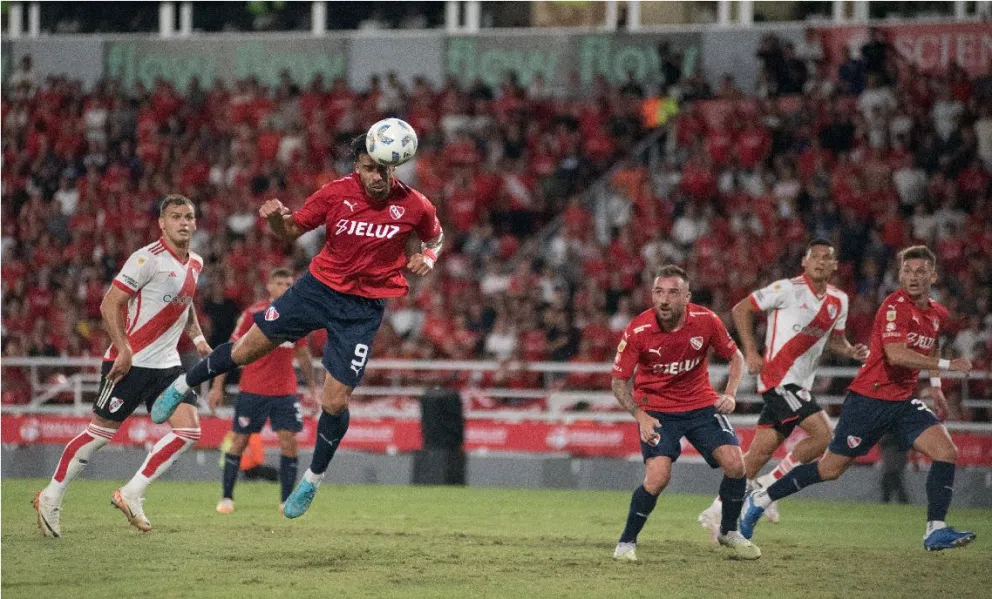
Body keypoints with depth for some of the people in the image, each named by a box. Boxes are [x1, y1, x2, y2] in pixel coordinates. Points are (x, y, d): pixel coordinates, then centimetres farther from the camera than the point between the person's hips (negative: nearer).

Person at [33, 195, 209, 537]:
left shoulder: (195, 264, 10)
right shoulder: (148, 259, -15)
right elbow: (110, 304, -17)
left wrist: (197, 337, 17)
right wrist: (123, 348, -25)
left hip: (167, 365, 7)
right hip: (131, 363, -7)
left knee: (189, 430, -9)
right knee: (101, 432, -2)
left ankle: (131, 495, 0)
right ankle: (50, 498, 14)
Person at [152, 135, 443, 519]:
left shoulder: (414, 206, -14)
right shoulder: (336, 194, -14)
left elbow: (435, 236, 9)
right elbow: (290, 232, -4)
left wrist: (427, 257, -13)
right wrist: (276, 218, -26)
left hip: (363, 309, -1)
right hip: (319, 286, 1)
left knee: (335, 401, -5)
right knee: (247, 349, 6)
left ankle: (313, 480, 18)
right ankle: (182, 386, 34)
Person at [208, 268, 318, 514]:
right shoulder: (253, 313, -6)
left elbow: (303, 353, 17)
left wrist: (312, 387, 14)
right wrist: (218, 386, -5)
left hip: (285, 391, 3)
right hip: (252, 390, -3)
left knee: (289, 442, -7)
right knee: (239, 442, 1)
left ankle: (287, 500, 1)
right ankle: (226, 497, 12)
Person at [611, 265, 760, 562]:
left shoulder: (705, 320, -14)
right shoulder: (638, 331, -20)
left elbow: (735, 357, 3)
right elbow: (619, 380, -9)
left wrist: (730, 394, -12)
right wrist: (640, 416, -22)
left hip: (701, 404, 3)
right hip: (656, 409, -3)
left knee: (734, 463, -11)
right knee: (658, 476, -22)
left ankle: (729, 531, 15)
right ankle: (626, 542, -1)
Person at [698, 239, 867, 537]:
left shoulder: (839, 301, 11)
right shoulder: (789, 289, -9)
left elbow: (834, 339, 24)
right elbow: (741, 309, -4)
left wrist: (851, 351, 1)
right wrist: (751, 352, -12)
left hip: (799, 383, 7)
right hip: (779, 376, -7)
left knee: (761, 451, 6)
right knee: (823, 435, -17)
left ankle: (716, 512, 13)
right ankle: (768, 485, -5)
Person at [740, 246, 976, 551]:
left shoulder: (939, 315, 9)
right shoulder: (895, 306, -16)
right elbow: (896, 354, -30)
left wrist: (935, 386, 25)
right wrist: (946, 365, -27)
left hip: (904, 401, 7)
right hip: (869, 398, -7)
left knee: (946, 452, -14)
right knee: (831, 468, 0)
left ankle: (936, 531, -12)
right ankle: (759, 500, 16)